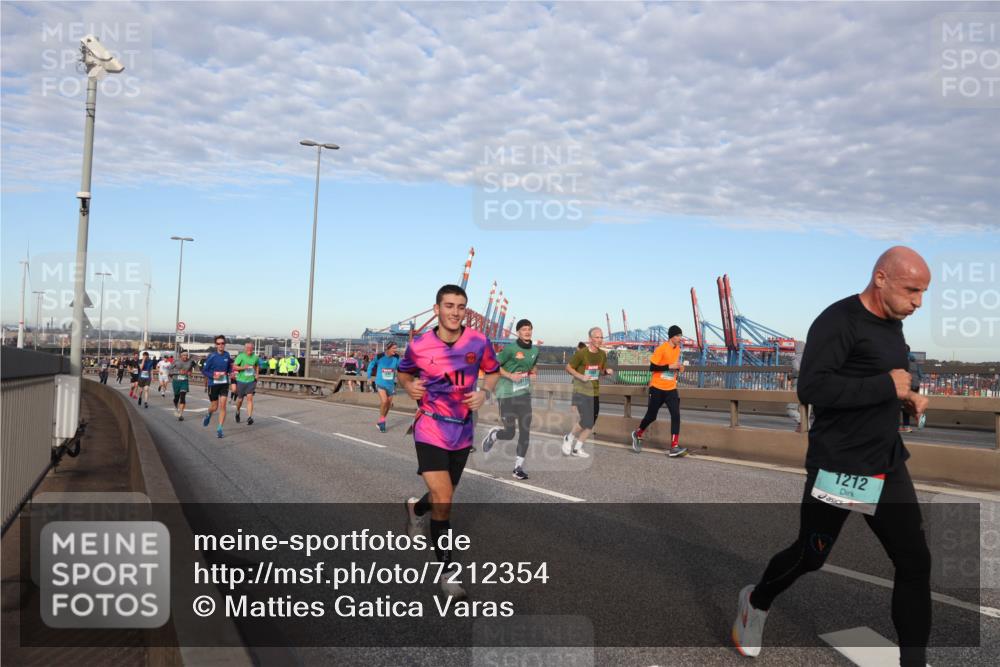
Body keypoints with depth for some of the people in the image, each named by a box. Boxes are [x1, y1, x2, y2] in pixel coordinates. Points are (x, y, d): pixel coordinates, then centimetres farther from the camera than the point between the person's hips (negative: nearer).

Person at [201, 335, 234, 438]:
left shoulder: (227, 355, 1)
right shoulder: (211, 357, -11)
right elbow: (204, 370, -6)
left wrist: (231, 372, 0)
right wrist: (213, 375, -21)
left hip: (224, 384, 2)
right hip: (213, 384, -2)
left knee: (223, 406, -7)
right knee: (214, 407, 9)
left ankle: (220, 429, 0)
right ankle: (208, 415, 45)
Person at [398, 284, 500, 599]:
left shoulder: (479, 342, -7)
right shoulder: (419, 345, -10)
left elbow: (493, 372, 10)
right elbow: (403, 372, 9)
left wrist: (485, 393, -10)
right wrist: (409, 386, -13)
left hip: (462, 432, 4)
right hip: (431, 430, -3)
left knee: (443, 496, 19)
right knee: (443, 500, -14)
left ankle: (416, 509, 55)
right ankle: (446, 571, 1)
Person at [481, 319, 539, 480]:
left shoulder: (535, 350, 8)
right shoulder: (511, 349, -12)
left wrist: (532, 373, 6)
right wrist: (510, 376, -17)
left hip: (524, 393, 5)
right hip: (507, 394, -5)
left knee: (525, 431, -2)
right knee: (509, 434, -2)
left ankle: (518, 467, 9)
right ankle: (494, 434, 34)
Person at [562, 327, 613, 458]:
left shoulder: (603, 354, 4)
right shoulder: (581, 353, -13)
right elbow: (568, 367, -6)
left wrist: (607, 371, -6)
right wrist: (580, 376, -20)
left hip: (595, 393, 6)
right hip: (581, 392, -6)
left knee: (591, 424, 7)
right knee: (587, 421, -16)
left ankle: (577, 448, 23)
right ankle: (568, 438, 10)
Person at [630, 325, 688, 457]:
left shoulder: (678, 349, 8)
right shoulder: (661, 349, -14)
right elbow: (652, 367, -17)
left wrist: (679, 368, 1)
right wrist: (670, 366, -24)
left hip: (671, 388, 5)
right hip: (657, 388, -5)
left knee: (676, 415, -11)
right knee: (651, 416, 6)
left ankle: (674, 447, -12)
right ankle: (637, 434, 35)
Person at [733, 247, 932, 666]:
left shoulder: (893, 324, 9)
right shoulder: (838, 321, -18)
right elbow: (811, 388, -28)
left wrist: (906, 397, 3)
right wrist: (887, 386, -24)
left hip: (888, 464, 7)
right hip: (838, 468, -7)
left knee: (915, 563, 4)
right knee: (809, 556, 11)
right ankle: (756, 602, 39)